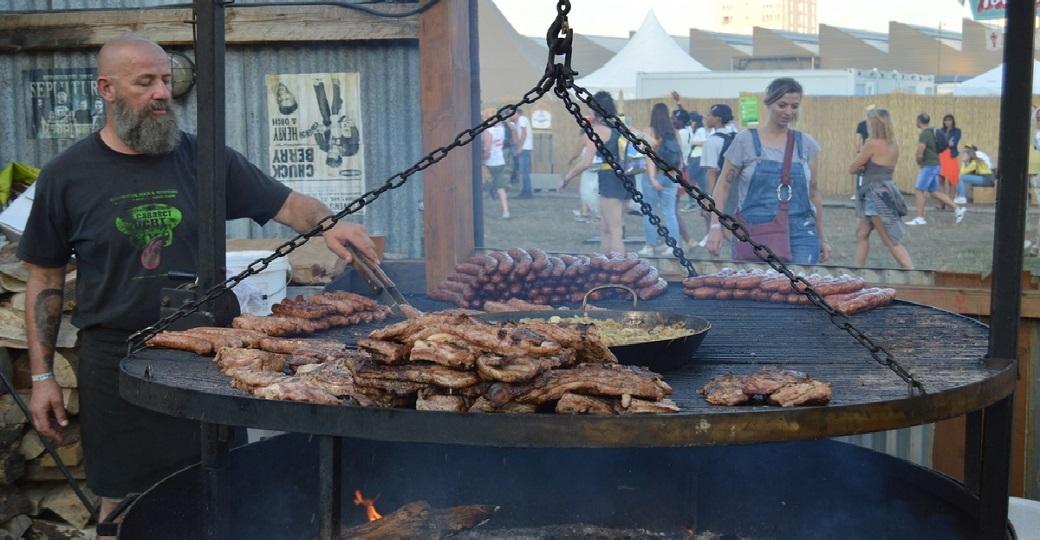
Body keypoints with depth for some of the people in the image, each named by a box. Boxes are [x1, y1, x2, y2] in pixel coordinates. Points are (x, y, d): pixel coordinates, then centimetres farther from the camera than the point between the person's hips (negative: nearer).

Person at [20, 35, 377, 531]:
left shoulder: (202, 158, -1)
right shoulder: (67, 175, -2)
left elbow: (287, 203, -1)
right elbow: (45, 281, 3)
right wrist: (42, 375, 1)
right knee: (121, 500, 10)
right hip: (116, 364, -1)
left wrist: (326, 222, -24)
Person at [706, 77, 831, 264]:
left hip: (800, 234, 1)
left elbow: (813, 192, 16)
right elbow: (723, 187, 1)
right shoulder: (745, 140, 1)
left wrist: (822, 238, 17)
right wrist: (715, 226, -11)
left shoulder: (806, 144, 9)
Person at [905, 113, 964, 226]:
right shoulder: (932, 132, 13)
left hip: (928, 166, -9)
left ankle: (920, 218, -3)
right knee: (934, 192, 14)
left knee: (919, 190, -5)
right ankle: (957, 208, 12)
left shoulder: (924, 134, -17)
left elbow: (920, 154, -23)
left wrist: (919, 161, -1)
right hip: (935, 165, 9)